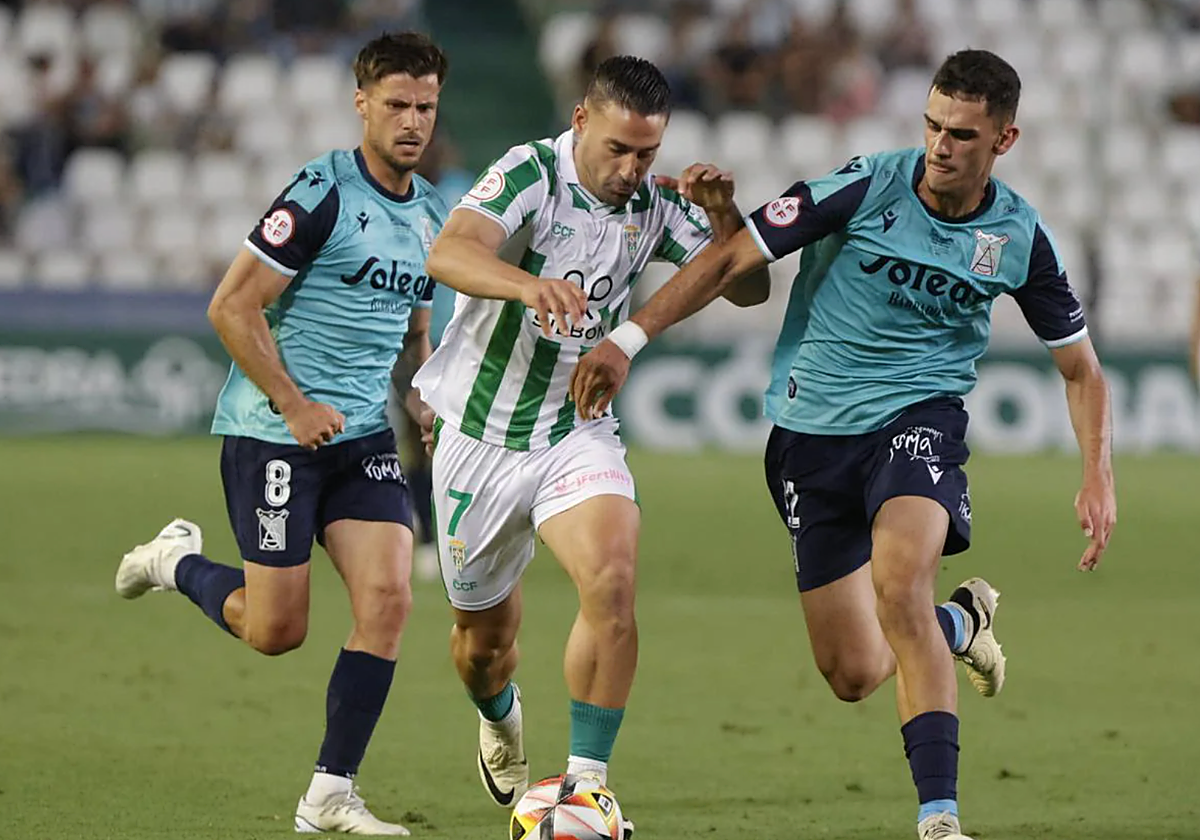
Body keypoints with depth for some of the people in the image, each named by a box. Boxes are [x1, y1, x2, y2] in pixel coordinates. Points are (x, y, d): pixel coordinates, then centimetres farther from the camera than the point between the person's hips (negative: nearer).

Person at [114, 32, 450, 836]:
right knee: (277, 630, -3)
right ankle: (177, 561, 29)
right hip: (275, 433, -6)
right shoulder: (323, 192, -13)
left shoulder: (431, 213, 11)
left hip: (366, 437, 6)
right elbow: (232, 306, -14)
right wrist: (296, 406, -16)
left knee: (388, 597, -11)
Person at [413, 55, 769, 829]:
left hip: (579, 436, 2)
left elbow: (748, 288, 2)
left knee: (613, 582, -25)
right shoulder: (531, 174, -17)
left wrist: (724, 212, -18)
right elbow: (449, 254, -35)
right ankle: (500, 719, 48)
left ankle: (588, 779, -18)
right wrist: (527, 283, -56)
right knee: (484, 635, 11)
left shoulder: (654, 205, -2)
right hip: (482, 438, -2)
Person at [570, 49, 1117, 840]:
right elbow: (731, 259, -9)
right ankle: (960, 621, 36)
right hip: (811, 435, 1)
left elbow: (1081, 369, 8)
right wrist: (627, 340, -15)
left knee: (898, 579, -33)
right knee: (855, 675, 0)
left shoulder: (1019, 238, -4)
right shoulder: (868, 187, -12)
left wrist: (1099, 479, -5)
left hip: (920, 418, -1)